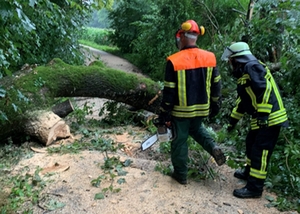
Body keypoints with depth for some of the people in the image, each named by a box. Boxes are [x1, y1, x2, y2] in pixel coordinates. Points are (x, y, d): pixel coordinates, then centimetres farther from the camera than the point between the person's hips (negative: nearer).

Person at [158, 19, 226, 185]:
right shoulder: (210, 58, -5)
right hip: (202, 108, 4)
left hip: (181, 110, -4)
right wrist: (215, 105, 17)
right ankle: (213, 148, 10)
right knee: (196, 128, 31)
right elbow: (216, 86, 3)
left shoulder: (174, 61, -18)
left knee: (180, 139, 12)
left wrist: (164, 113, -3)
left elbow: (169, 92, -14)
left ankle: (181, 174, 23)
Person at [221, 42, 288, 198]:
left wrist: (263, 114, -26)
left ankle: (255, 188, 4)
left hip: (269, 118, -10)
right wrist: (233, 120, 27)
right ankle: (249, 172, 41)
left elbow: (265, 89, -25)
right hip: (260, 119, 10)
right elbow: (243, 100, 25)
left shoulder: (252, 67, -13)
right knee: (251, 143, 22)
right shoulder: (244, 73, 19)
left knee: (260, 151, -5)